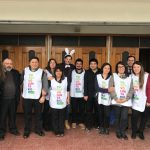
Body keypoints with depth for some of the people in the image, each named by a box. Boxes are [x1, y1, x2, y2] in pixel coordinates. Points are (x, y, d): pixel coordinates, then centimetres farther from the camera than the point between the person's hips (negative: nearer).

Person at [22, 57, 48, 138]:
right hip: (26, 97, 1)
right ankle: (26, 131, 23)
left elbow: (45, 85, -3)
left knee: (38, 114, 10)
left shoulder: (42, 72, -2)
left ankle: (38, 129, 26)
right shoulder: (25, 71, 4)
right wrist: (21, 92, 3)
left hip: (38, 97, -1)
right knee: (27, 115, 9)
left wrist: (43, 96, -9)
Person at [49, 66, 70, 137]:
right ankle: (56, 131, 14)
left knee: (62, 117, 6)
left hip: (62, 102, 1)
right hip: (54, 102, -1)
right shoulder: (51, 80, 2)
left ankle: (61, 131, 16)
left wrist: (68, 98, 7)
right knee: (55, 117, 3)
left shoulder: (66, 79, 6)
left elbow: (68, 89, 9)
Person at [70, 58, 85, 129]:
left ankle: (81, 122, 19)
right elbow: (69, 82, 3)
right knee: (74, 109, 9)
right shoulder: (72, 72, 3)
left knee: (82, 109, 6)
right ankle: (74, 122, 23)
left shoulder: (85, 73, -1)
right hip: (73, 94, 1)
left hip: (82, 94, -1)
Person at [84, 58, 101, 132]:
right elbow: (85, 84, 0)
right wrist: (85, 94, -5)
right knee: (89, 110, 5)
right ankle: (88, 125, 14)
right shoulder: (87, 72, 3)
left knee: (97, 110, 9)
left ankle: (97, 124, 24)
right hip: (89, 95, 0)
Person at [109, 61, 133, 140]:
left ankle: (123, 132, 15)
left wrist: (126, 98, -9)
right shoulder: (114, 76, 7)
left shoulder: (129, 77, 11)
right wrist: (116, 98, -10)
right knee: (117, 117, 6)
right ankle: (118, 132, 24)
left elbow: (131, 89, 4)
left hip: (126, 101, 1)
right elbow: (111, 88, -2)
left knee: (124, 117, -6)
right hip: (116, 101, -1)